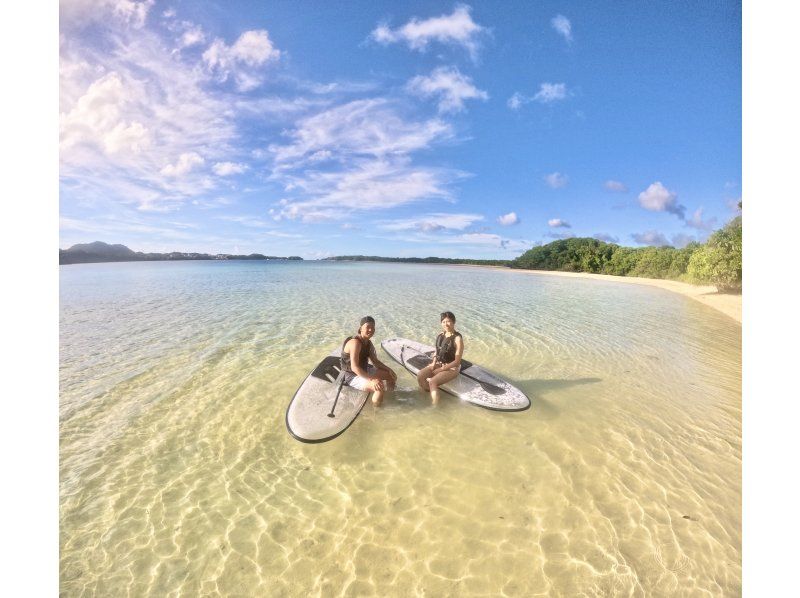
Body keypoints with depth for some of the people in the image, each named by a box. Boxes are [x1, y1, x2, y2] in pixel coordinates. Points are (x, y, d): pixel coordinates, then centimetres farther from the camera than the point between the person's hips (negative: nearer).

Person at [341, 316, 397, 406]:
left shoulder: (368, 343, 4)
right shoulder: (355, 342, -25)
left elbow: (375, 361, 11)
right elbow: (354, 367, -33)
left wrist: (389, 369, -3)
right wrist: (371, 379, -41)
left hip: (364, 371, 9)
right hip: (353, 377, -9)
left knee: (392, 376, 12)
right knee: (380, 387, -30)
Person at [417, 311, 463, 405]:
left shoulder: (457, 338, -17)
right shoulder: (440, 335, 3)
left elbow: (457, 361, -17)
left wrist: (441, 369, -16)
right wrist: (433, 363, -4)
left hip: (452, 368, -6)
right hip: (438, 364, 7)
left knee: (432, 382, -28)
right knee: (420, 376, -16)